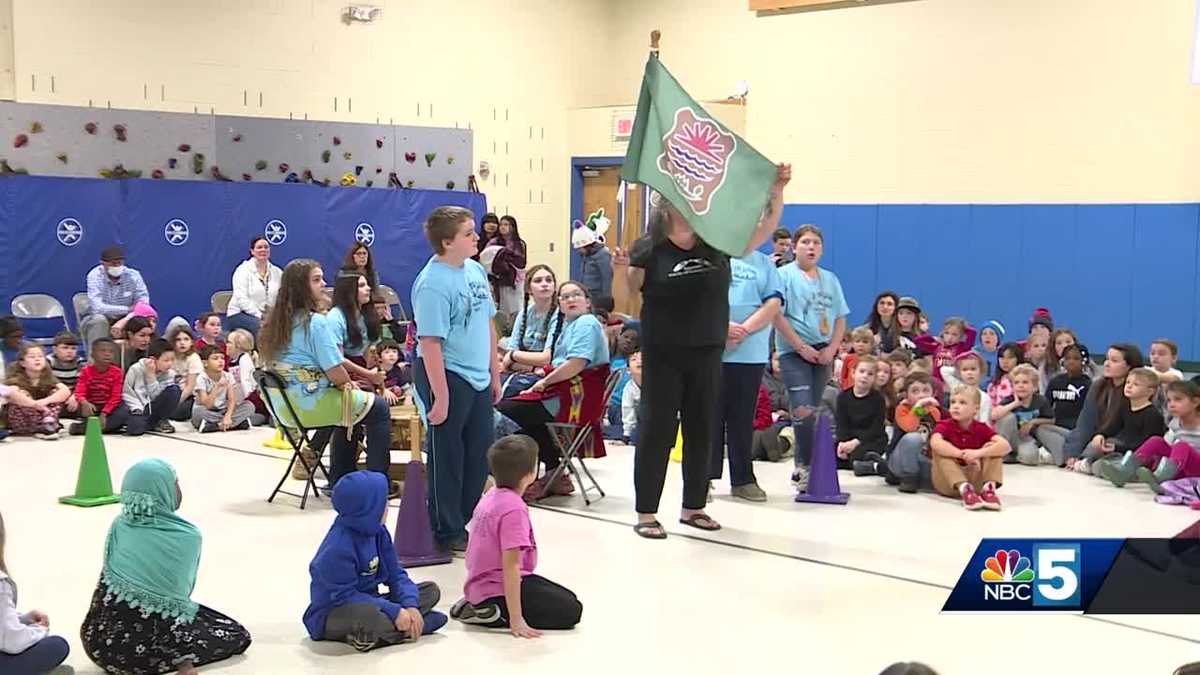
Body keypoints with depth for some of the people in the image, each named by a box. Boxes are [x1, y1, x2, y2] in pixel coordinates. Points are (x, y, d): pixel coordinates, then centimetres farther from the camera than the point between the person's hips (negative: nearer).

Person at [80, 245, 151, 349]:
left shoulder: (133, 275, -10)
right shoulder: (95, 276, -16)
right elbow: (98, 308, -26)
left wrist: (123, 321, -34)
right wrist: (128, 309, -28)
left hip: (124, 320, 2)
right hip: (96, 322, -2)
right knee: (99, 319, -34)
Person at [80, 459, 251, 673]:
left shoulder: (119, 525, 3)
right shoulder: (188, 536, -8)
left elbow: (109, 576, 14)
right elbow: (182, 589, 5)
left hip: (99, 642, 5)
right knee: (237, 635, 16)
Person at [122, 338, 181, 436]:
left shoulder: (169, 374, -5)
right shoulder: (136, 369, -12)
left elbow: (158, 397, -14)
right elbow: (127, 393, -7)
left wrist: (151, 376, -20)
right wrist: (138, 409, -19)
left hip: (153, 408, 3)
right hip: (137, 408, -3)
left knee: (174, 389, -20)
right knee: (135, 429, -37)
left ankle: (160, 421, -3)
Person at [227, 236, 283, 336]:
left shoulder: (277, 272, 13)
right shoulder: (243, 270, -1)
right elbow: (242, 299, -12)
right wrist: (259, 316, -21)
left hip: (268, 316, 4)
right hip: (240, 314, -4)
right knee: (261, 328, -35)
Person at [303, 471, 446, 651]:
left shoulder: (378, 532, 0)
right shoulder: (337, 548, -26)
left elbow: (396, 574, 2)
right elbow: (345, 596, -26)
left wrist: (411, 606, -16)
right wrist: (394, 612, -27)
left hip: (369, 602, 9)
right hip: (333, 614, -9)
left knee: (431, 590, 5)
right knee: (368, 614, -42)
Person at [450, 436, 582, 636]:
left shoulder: (491, 496, 5)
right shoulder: (514, 509, -24)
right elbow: (511, 566, -27)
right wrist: (516, 620, -27)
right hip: (500, 589, -10)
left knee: (569, 598, 21)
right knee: (571, 611, -6)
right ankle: (496, 614, -11)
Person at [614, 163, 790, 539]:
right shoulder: (649, 249, -6)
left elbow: (765, 229, 2)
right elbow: (632, 296, 0)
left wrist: (777, 191, -10)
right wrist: (625, 270, -20)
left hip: (707, 353, 4)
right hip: (662, 356, -4)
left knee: (701, 430, 11)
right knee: (656, 429, 0)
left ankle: (693, 507, 24)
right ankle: (646, 512, 7)